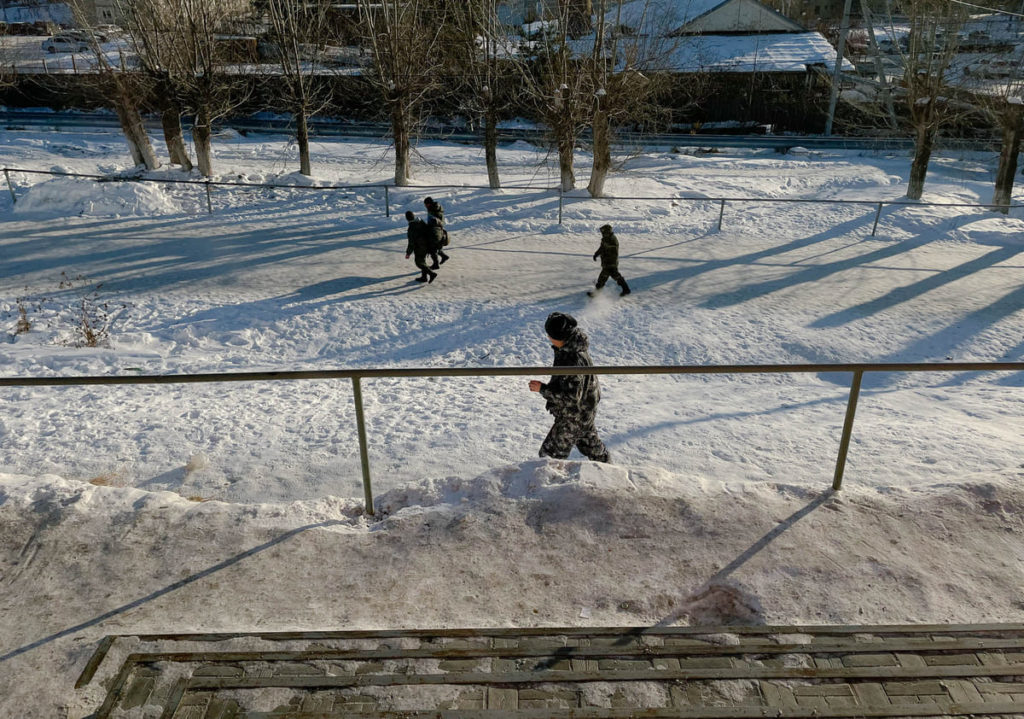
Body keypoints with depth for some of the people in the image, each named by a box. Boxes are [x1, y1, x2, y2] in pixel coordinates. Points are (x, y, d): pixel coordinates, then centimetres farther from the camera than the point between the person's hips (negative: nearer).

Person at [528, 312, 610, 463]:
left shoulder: (573, 361, -38)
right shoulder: (574, 347, -8)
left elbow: (571, 397, -33)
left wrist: (543, 389, -28)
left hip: (573, 418, -10)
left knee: (550, 453, 1)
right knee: (588, 439, 34)